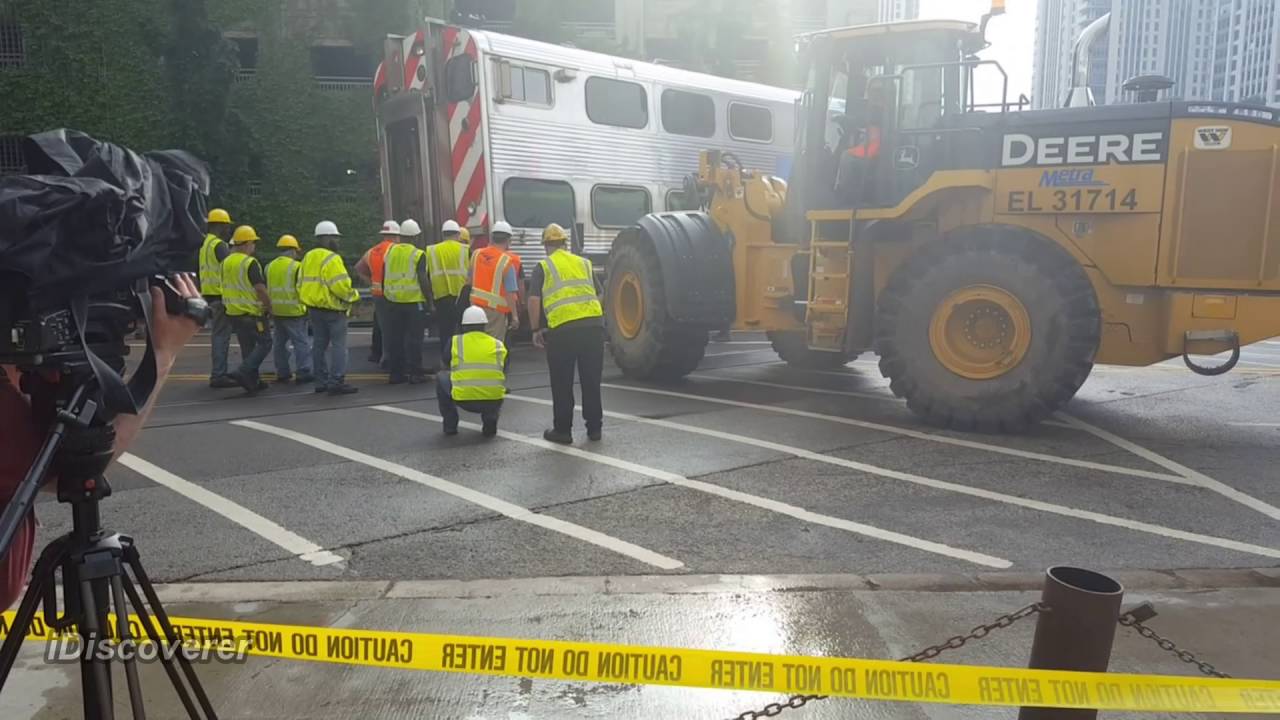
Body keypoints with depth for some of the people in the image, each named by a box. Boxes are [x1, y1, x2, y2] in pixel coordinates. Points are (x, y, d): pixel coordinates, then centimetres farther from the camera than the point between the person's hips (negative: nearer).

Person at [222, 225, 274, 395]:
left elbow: (227, 287, 18)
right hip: (252, 313, -8)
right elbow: (260, 289, -21)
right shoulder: (250, 263, -16)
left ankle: (253, 381, 16)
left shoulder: (226, 263, 10)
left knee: (247, 347, 14)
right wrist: (270, 306, -9)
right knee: (264, 343, 0)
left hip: (233, 312, 8)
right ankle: (243, 372, -14)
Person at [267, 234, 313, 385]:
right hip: (293, 311, -7)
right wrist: (306, 306, 1)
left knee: (280, 343, 14)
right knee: (301, 343, -2)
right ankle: (303, 373, -4)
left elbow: (266, 289, 15)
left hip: (275, 310, 7)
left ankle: (282, 373, 18)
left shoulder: (270, 266, 10)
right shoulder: (296, 267, -11)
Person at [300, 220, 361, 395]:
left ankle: (321, 381, 17)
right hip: (332, 308, -9)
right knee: (338, 345, -5)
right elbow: (341, 286, -24)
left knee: (319, 345, 13)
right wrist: (353, 295, -7)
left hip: (314, 308, 9)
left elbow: (301, 284, 18)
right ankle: (337, 382, -9)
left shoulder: (308, 257, 14)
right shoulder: (331, 259, -16)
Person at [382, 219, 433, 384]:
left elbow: (384, 277, 13)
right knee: (414, 339, 1)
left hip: (392, 301, 5)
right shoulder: (418, 255, -7)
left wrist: (385, 294, 21)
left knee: (394, 338, 10)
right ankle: (415, 373, 1)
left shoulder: (390, 252, 7)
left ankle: (395, 372, 14)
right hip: (413, 302, -4)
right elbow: (423, 280, -13)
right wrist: (430, 298, -5)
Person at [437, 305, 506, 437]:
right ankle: (490, 423, 16)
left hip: (463, 400, -1)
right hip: (494, 401, 1)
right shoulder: (498, 344, 11)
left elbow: (447, 364, 24)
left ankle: (450, 425, 25)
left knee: (441, 378, 28)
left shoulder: (454, 342, 7)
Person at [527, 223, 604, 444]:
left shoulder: (543, 267, 7)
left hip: (562, 328, -3)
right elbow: (598, 295, 20)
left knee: (562, 383, 9)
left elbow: (534, 300, -1)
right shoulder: (585, 263, 19)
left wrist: (535, 330, 5)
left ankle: (562, 430, 15)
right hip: (594, 324, 4)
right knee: (591, 380, 14)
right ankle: (594, 427, 21)